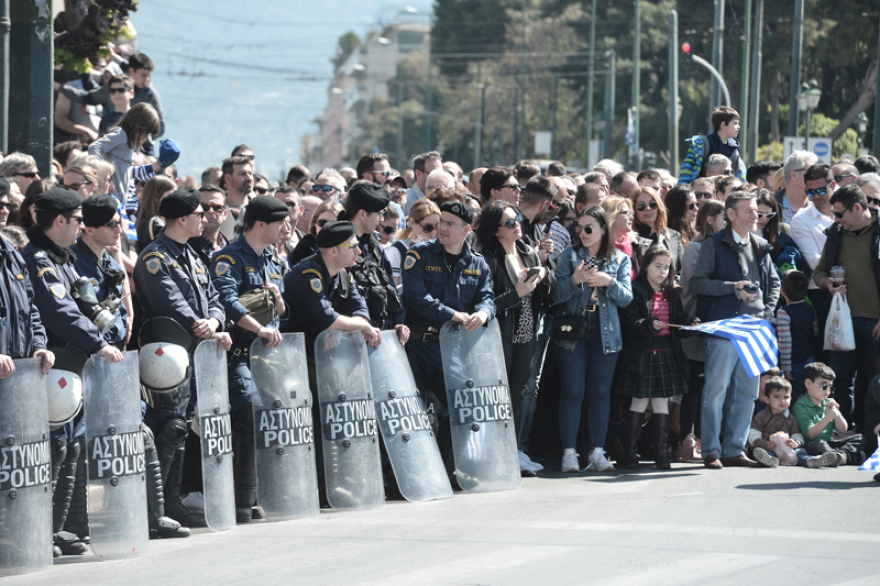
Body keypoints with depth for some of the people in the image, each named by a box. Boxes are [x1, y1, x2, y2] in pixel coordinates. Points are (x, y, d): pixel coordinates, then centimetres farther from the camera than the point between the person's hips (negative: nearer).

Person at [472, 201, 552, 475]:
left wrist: (544, 275, -2)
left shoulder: (529, 254, 13)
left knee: (526, 392, 3)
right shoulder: (489, 259, -8)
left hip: (527, 334, 6)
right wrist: (517, 293, -18)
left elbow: (550, 291, 17)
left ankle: (519, 450, 8)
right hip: (502, 336, -6)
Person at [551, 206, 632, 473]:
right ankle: (569, 453, -4)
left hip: (605, 333, 2)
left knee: (600, 393, 3)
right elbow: (556, 295, -1)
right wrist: (574, 281, -20)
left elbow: (626, 298, 2)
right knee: (572, 392, -5)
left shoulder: (620, 260, 9)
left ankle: (597, 452, 7)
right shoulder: (570, 256, 5)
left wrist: (609, 282, -16)